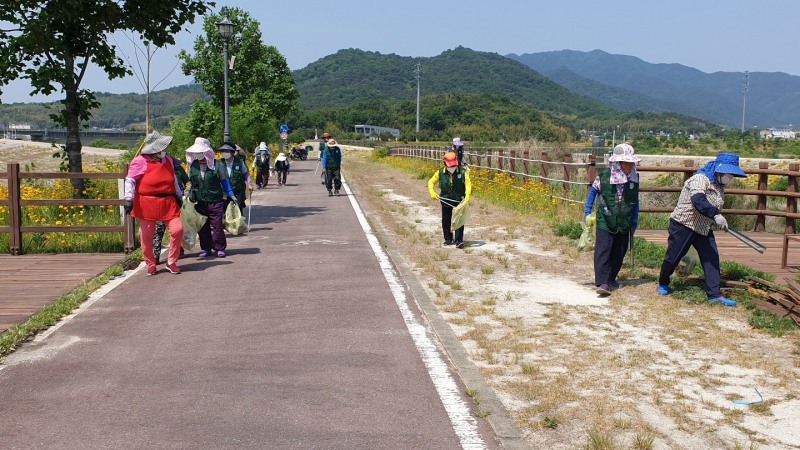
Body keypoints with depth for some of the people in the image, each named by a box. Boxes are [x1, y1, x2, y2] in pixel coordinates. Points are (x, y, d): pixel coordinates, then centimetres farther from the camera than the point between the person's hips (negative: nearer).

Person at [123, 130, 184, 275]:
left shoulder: (168, 160, 12)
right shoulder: (141, 161, -7)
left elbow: (174, 179, 24)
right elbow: (130, 180, -7)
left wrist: (178, 195, 23)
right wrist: (129, 199, -15)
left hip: (168, 202, 4)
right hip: (147, 204, -4)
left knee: (177, 229, -9)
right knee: (147, 236, 4)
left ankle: (172, 263, 6)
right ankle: (151, 266, 21)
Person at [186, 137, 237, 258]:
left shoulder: (217, 164, -4)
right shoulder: (193, 165, 5)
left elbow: (224, 180, 5)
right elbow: (189, 182, 15)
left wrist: (231, 195, 1)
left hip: (215, 201, -3)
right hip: (199, 202, 3)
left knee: (217, 226, 0)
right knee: (202, 227, 8)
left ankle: (220, 248, 12)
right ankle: (206, 248, 20)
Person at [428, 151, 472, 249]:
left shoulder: (462, 172, -11)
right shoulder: (440, 173, -7)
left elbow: (468, 183, -13)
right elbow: (431, 182, 4)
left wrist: (467, 195, -28)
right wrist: (432, 192, -12)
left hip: (459, 200, -2)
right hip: (446, 200, 2)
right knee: (446, 220, 12)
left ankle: (459, 241, -4)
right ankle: (448, 239, 27)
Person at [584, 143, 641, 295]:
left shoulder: (634, 178, 0)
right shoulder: (604, 176, -11)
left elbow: (635, 201, 10)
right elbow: (593, 192, 4)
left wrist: (634, 221, 10)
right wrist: (587, 212, 1)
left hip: (624, 223, 4)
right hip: (605, 221, -4)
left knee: (619, 253, 11)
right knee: (603, 250, -12)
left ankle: (610, 279, 26)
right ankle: (602, 283, -14)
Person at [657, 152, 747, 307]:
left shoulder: (719, 185, 6)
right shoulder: (700, 179, -22)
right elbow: (698, 201, -39)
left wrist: (719, 221, 12)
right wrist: (716, 215, -49)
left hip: (703, 228, 8)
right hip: (683, 224, -8)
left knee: (712, 258, -2)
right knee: (673, 257, 3)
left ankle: (714, 294, 0)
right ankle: (663, 283, 27)